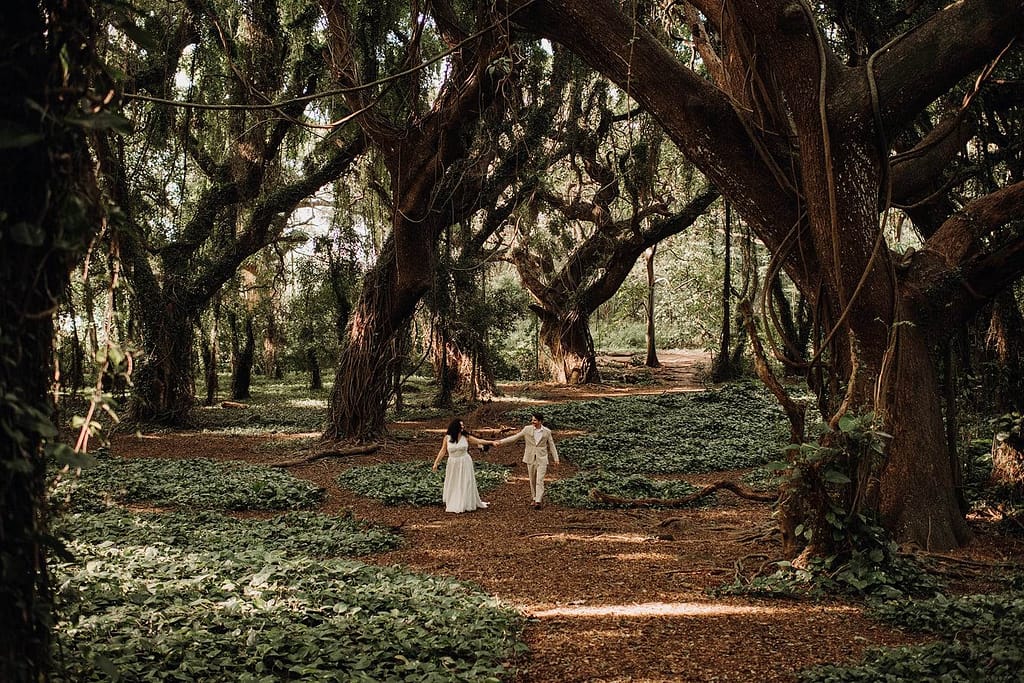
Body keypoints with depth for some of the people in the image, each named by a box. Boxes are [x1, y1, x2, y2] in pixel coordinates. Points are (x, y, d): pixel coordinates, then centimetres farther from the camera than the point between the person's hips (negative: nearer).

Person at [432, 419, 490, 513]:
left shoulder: (466, 437, -4)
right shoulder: (447, 438, -5)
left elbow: (478, 441, -4)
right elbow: (442, 451, -2)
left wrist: (491, 442, -11)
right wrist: (436, 462, -6)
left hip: (465, 463, 0)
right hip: (453, 464, 0)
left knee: (465, 484, 4)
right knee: (452, 485, 7)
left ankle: (467, 505, 15)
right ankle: (451, 505, 18)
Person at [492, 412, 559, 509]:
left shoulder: (547, 432, -2)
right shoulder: (527, 429, -1)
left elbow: (551, 446, 5)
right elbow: (515, 437, 1)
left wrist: (556, 459, 3)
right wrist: (501, 442, -5)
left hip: (542, 459, -2)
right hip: (530, 459, 2)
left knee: (540, 480, -11)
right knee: (532, 480, 10)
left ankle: (538, 502, -14)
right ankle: (535, 498, 24)